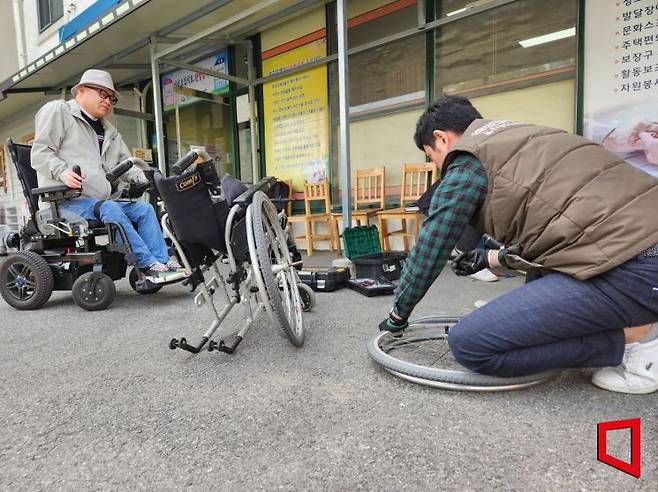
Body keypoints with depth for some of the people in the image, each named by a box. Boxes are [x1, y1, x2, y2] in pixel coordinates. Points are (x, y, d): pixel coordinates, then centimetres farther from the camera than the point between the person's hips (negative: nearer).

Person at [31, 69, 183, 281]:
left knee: (144, 209, -13)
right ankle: (148, 264, -36)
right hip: (67, 201, -7)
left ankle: (163, 262, -23)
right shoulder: (57, 111, 4)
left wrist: (143, 177, 1)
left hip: (103, 201, 7)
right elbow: (40, 152, -5)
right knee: (109, 208, -34)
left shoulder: (109, 131, 26)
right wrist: (62, 172, -25)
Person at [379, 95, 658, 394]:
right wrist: (490, 258, 42)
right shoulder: (515, 138, 23)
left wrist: (398, 314, 18)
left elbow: (429, 250, 3)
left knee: (469, 344, -10)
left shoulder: (466, 164, -2)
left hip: (628, 269, -10)